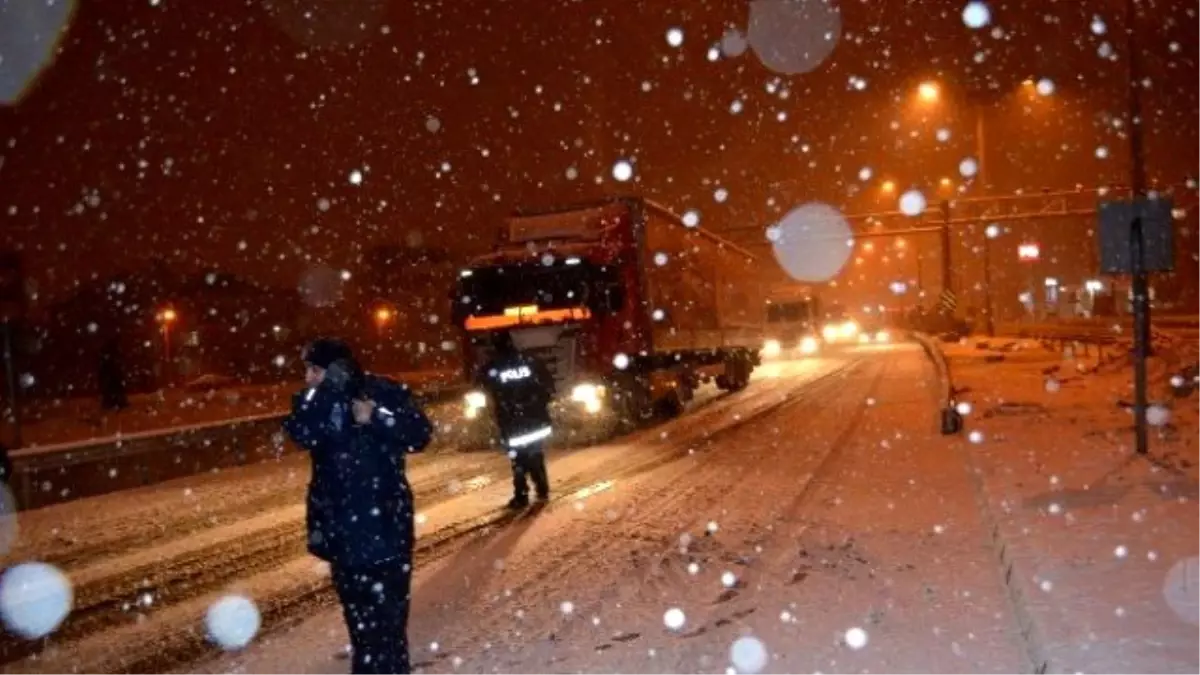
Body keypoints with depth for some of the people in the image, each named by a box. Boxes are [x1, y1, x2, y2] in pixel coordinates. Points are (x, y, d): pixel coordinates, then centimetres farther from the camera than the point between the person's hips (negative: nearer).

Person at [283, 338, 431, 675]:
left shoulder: (385, 392, -5)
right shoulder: (313, 402, 3)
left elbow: (420, 434, -11)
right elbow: (301, 434, -17)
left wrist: (376, 418, -22)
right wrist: (328, 390, -24)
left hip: (384, 520, -3)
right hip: (340, 523, 3)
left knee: (388, 606, -1)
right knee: (357, 606, 13)